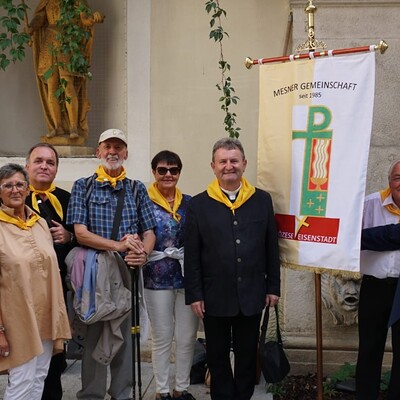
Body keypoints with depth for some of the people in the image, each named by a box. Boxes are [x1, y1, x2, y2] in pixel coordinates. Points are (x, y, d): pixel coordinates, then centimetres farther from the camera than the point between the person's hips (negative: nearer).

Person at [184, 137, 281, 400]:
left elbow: (272, 248, 4)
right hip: (215, 297, -1)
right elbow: (192, 255, -3)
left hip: (252, 296, 1)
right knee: (218, 356, 13)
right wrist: (194, 295, -6)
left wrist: (273, 287, 3)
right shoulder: (199, 204, -3)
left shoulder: (262, 200, 2)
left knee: (248, 354, 15)